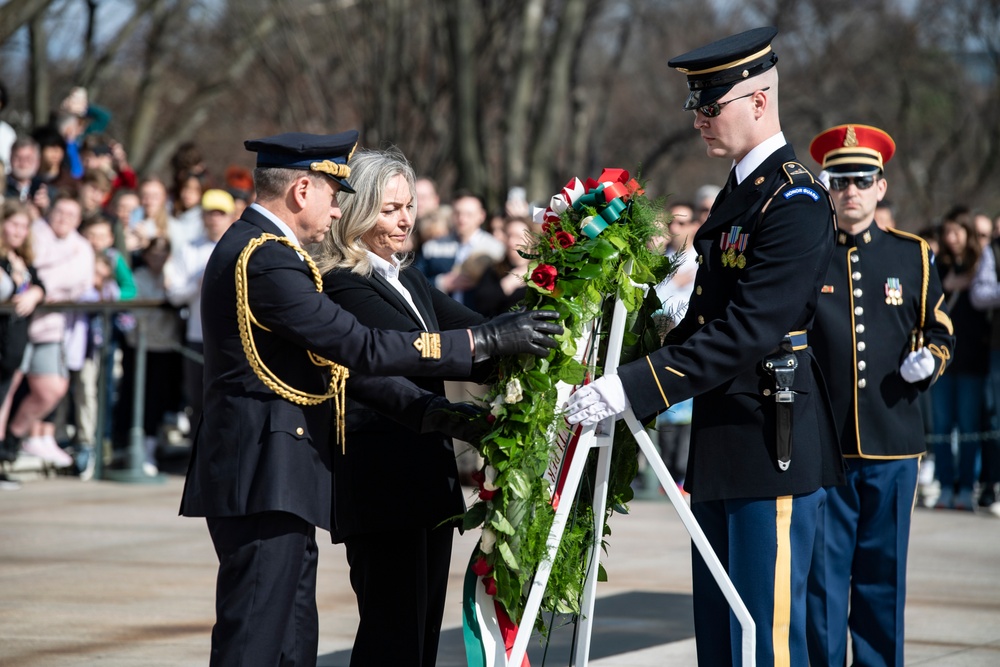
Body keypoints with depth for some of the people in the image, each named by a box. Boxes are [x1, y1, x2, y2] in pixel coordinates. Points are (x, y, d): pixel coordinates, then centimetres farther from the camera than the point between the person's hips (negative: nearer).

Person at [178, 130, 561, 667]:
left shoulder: (255, 247, 17)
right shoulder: (265, 260, -17)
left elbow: (335, 360, 17)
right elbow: (365, 348, -21)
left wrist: (428, 411, 9)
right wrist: (487, 341, -17)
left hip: (270, 480, 11)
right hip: (265, 480, -11)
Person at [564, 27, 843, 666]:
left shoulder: (796, 202, -16)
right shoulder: (737, 194, 16)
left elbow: (748, 331, -24)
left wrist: (635, 387, -26)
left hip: (773, 445, -10)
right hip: (722, 446, 10)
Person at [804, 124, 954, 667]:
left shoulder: (912, 256, 8)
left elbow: (937, 329, 17)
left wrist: (929, 361, -4)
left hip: (893, 444, 1)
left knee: (882, 573, 7)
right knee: (823, 572, 1)